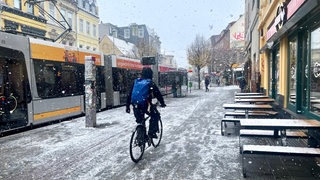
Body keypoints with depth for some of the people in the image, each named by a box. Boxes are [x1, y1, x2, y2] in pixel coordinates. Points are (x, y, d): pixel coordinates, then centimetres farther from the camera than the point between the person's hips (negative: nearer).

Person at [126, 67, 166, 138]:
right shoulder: (151, 83, 1)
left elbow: (130, 94, 13)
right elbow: (158, 94, 5)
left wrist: (127, 105, 18)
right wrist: (162, 103, 19)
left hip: (136, 106, 4)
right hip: (145, 105, -4)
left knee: (140, 121, 22)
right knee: (155, 115, 19)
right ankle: (152, 132, 13)